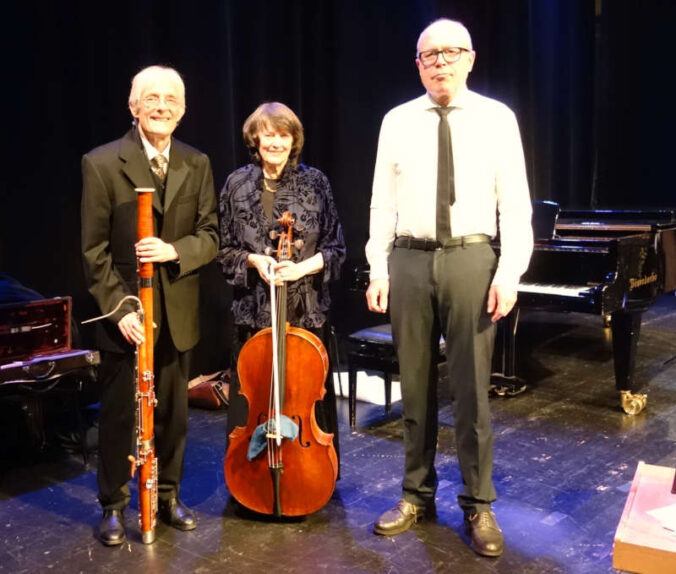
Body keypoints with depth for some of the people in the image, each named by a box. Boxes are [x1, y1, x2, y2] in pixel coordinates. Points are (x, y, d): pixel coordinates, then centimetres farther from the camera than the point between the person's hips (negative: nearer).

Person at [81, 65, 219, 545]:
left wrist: (174, 250, -18)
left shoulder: (197, 164, 6)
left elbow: (210, 235, 3)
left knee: (173, 412, 13)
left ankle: (168, 496, 30)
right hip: (126, 312, -3)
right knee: (119, 413, 8)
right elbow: (95, 249, -8)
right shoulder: (102, 163, -5)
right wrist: (119, 307, -15)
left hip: (177, 313, 3)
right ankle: (114, 505, 24)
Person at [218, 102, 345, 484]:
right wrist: (252, 260, -12)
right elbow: (225, 249, 7)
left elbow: (336, 247, 1)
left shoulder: (315, 181, 0)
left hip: (308, 308, -1)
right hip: (254, 309, 1)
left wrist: (306, 266, -16)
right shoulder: (237, 184, 3)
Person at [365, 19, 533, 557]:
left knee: (472, 389, 4)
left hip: (471, 259, -2)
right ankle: (417, 495, 27)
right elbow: (383, 201, 6)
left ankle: (478, 505, 20)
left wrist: (509, 271, -10)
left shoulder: (497, 117, 1)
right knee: (416, 387, 11)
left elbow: (516, 202, -1)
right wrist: (377, 268, 1)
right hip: (409, 260, 2)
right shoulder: (397, 121, 7)